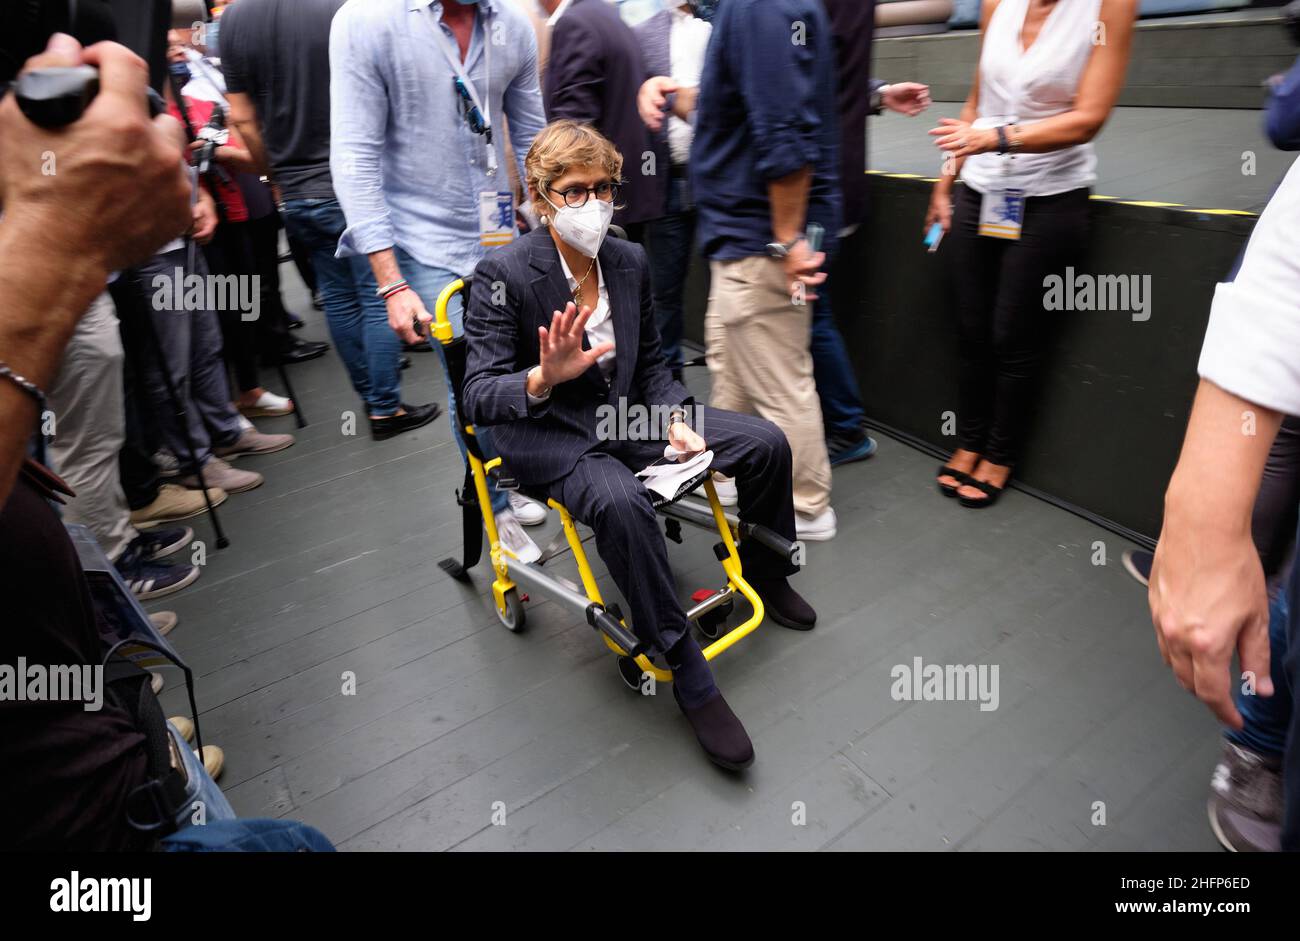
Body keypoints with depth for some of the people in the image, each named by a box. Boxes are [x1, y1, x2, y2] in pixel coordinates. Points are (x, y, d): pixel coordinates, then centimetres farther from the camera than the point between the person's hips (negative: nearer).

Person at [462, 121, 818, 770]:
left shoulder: (630, 261, 1)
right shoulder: (503, 275, -16)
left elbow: (650, 363, 10)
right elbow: (479, 397, -19)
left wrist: (675, 418, -9)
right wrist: (544, 377, -40)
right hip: (549, 435, -6)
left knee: (766, 444, -4)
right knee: (620, 503, -38)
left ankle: (765, 575, 23)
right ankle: (687, 673, -20)